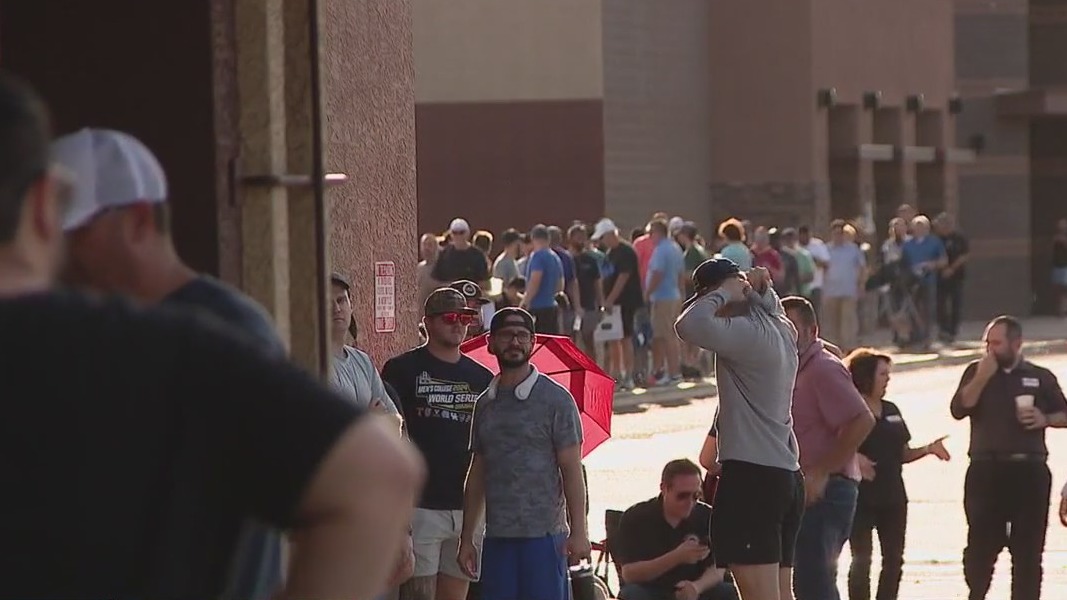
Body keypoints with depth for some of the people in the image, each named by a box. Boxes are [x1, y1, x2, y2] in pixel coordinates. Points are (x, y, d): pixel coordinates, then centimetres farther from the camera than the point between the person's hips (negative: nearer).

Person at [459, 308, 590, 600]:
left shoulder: (556, 399, -1)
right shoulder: (485, 403, 14)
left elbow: (571, 470, -5)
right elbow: (477, 475, 16)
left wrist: (578, 531, -12)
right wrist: (467, 539, 13)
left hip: (543, 534, -5)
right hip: (497, 537, 5)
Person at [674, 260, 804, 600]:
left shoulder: (748, 333, -15)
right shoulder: (781, 329, 13)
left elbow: (689, 326, -29)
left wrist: (723, 293, -12)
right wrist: (761, 289, 14)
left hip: (751, 476, -10)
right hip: (786, 475, 10)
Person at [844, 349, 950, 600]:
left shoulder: (891, 410, 13)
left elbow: (903, 454, 16)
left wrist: (928, 449, 1)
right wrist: (855, 458, -30)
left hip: (893, 496, 7)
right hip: (861, 496, -7)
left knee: (894, 560, 8)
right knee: (861, 559, -5)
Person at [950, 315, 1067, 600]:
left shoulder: (1040, 377, 9)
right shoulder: (976, 371, 8)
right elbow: (958, 410, -5)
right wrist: (982, 377, -12)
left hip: (1029, 471, 0)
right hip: (986, 470, 0)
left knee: (1028, 547, 1)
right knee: (980, 544, 0)